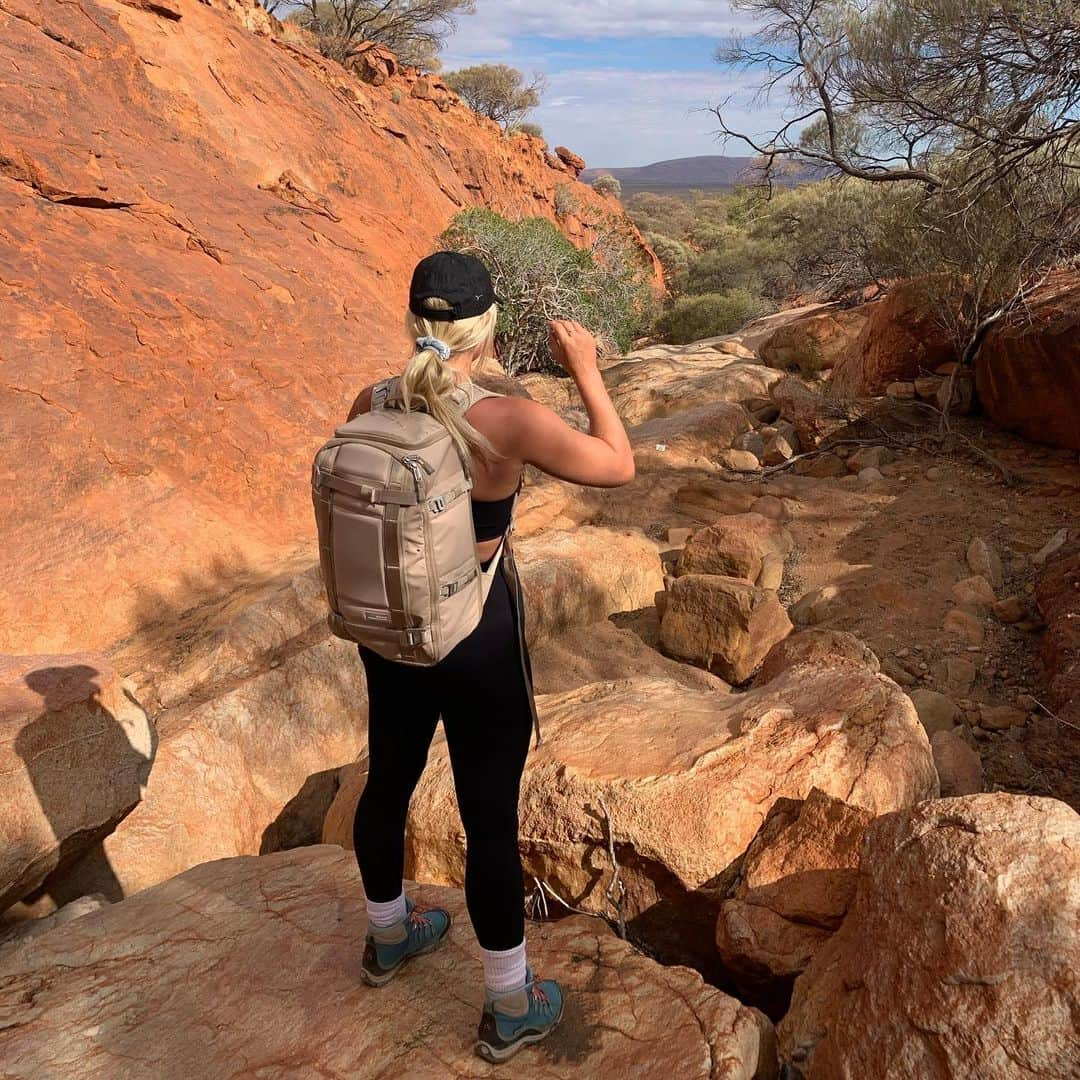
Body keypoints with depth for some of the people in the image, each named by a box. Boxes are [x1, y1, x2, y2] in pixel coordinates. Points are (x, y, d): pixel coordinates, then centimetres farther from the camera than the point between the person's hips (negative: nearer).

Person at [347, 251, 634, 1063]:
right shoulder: (511, 423, -25)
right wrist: (586, 372, -1)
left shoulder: (369, 408, -10)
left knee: (389, 780, 25)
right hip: (479, 641, -5)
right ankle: (510, 1008, 31)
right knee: (491, 820, 10)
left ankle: (388, 937, 52)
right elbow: (619, 467, -10)